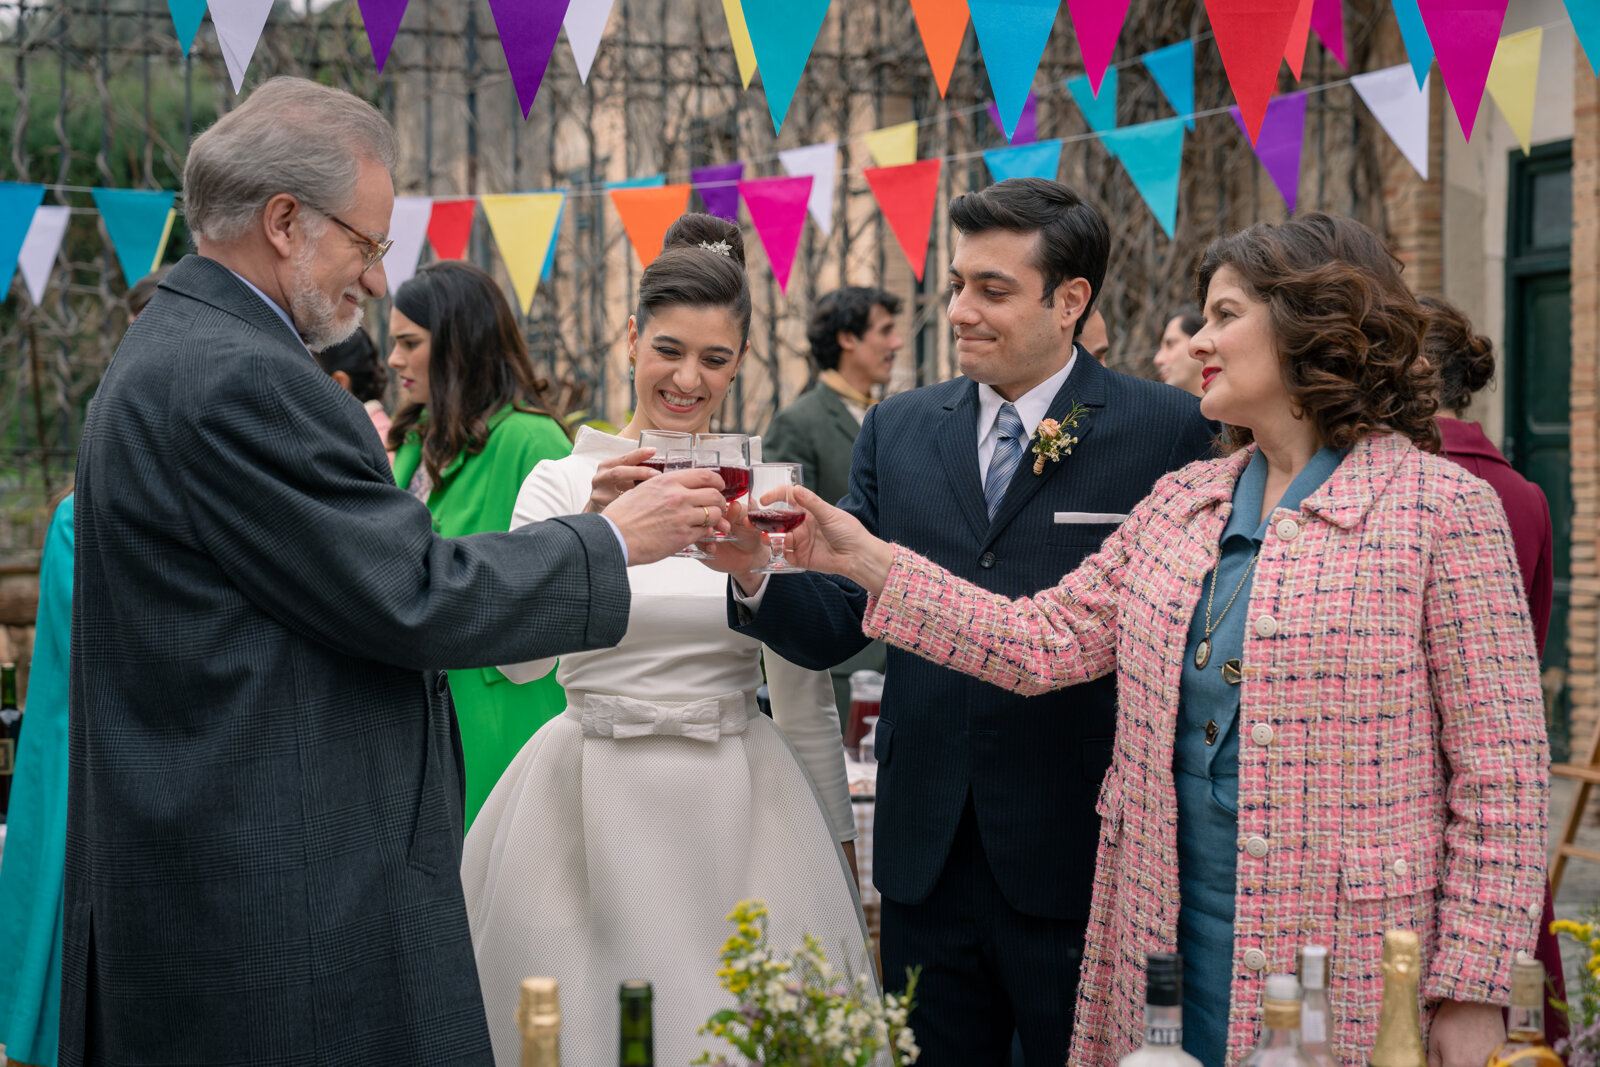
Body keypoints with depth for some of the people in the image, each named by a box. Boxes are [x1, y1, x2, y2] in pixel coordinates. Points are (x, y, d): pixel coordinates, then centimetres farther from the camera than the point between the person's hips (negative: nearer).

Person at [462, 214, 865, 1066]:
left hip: (733, 811, 1)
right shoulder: (562, 482, -2)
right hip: (587, 808, 0)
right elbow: (519, 656, -16)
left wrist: (838, 852, 12)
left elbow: (805, 700, 8)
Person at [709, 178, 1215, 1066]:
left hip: (1079, 860, -3)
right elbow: (835, 628, 4)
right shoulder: (896, 430, 7)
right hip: (926, 856, 4)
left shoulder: (1169, 432, -5)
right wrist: (754, 571, -16)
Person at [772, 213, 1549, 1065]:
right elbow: (1044, 641, 7)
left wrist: (1471, 992, -12)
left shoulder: (1438, 508, -8)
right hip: (1174, 931, 5)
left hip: (1349, 958, -5)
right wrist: (869, 561, 2)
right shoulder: (1183, 502, 10)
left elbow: (1500, 770, -9)